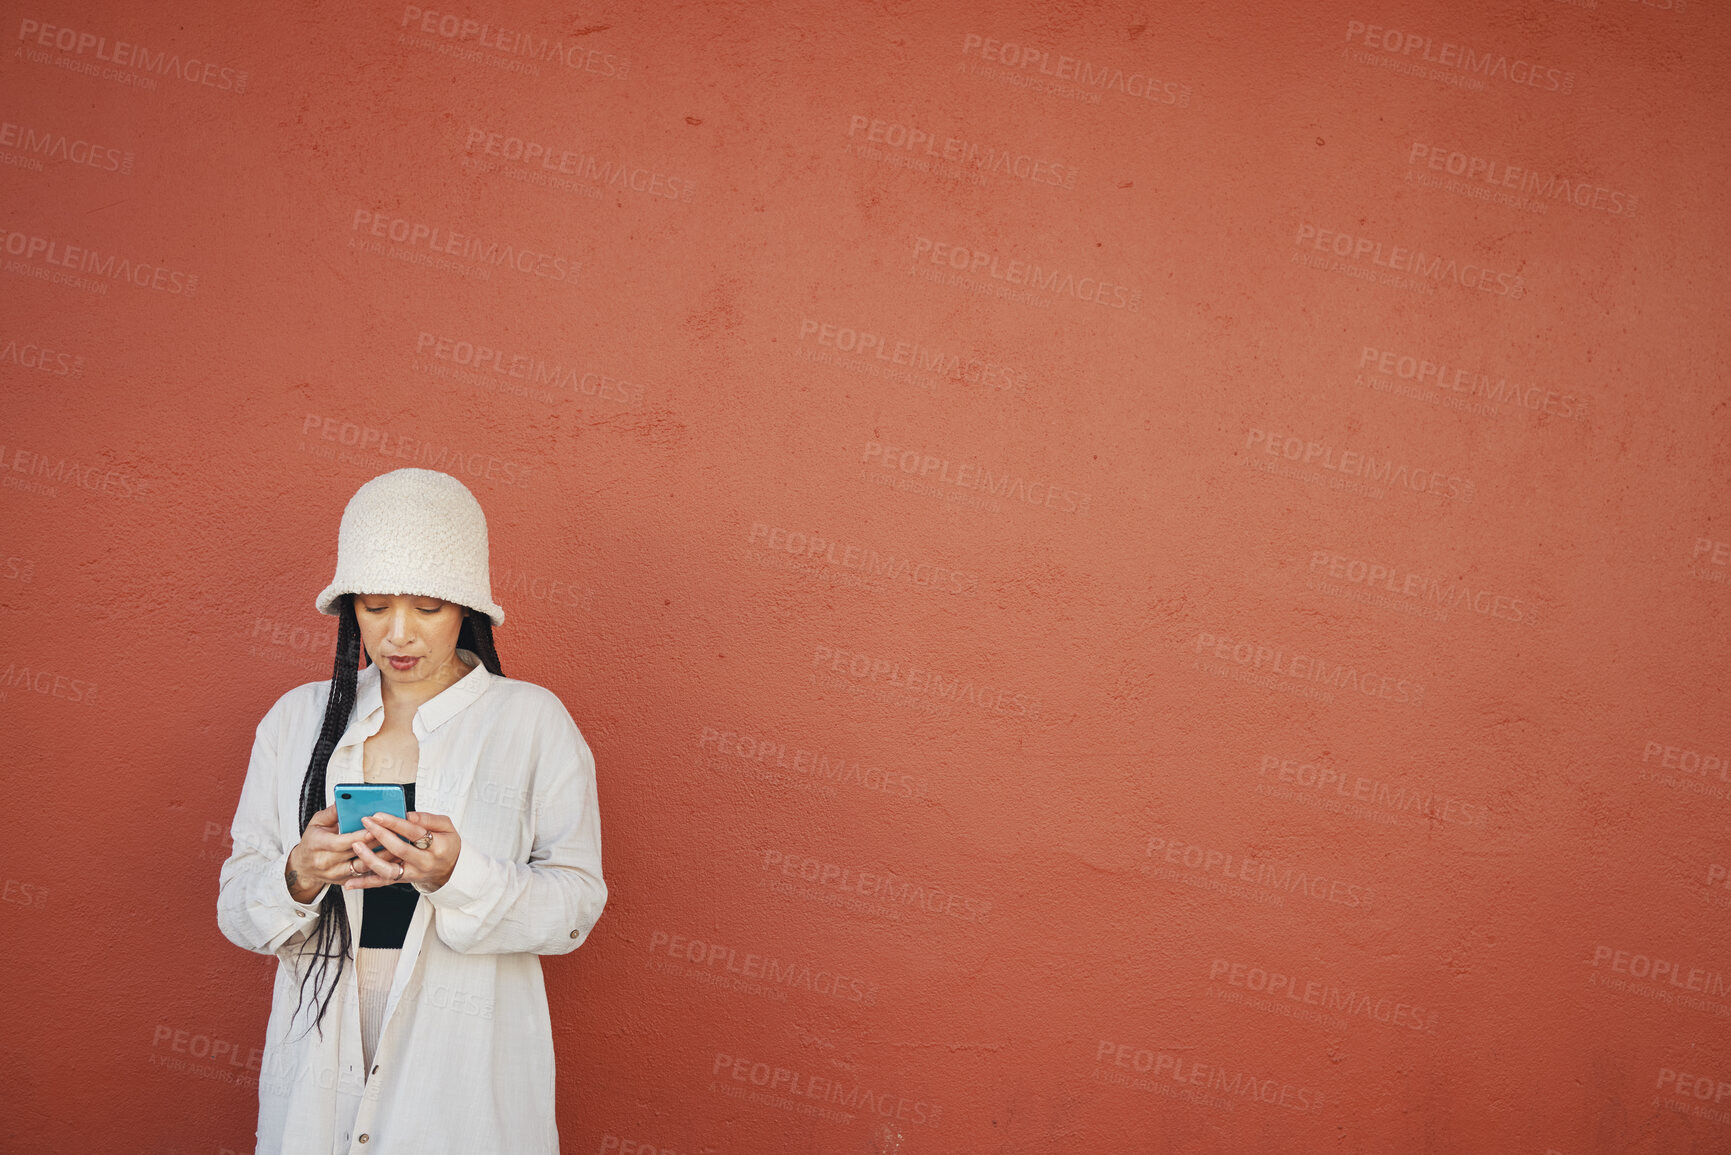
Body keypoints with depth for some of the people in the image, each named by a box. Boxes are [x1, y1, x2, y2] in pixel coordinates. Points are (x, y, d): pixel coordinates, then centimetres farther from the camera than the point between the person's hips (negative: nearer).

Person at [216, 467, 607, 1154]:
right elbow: (238, 910, 3)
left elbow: (575, 906, -9)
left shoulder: (535, 723, -3)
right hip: (320, 1066, 3)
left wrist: (460, 875, -24)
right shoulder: (298, 719, 5)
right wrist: (299, 878, -17)